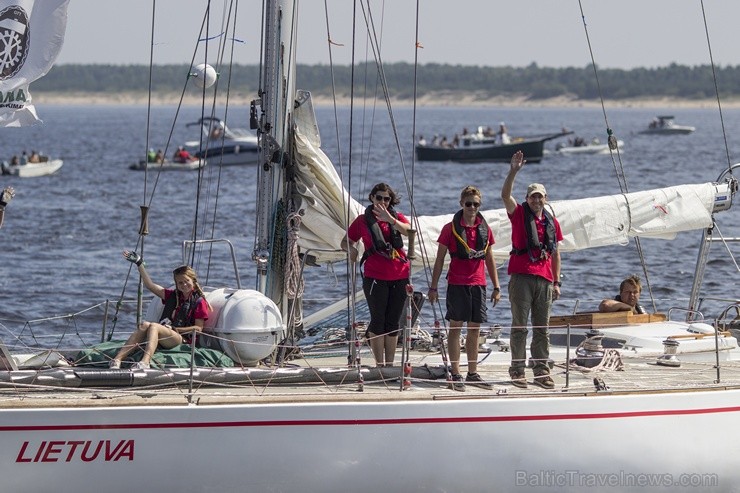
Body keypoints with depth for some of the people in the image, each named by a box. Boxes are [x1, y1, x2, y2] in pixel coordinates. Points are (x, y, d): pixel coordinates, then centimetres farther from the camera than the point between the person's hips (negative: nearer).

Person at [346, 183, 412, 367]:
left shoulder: (397, 217, 9)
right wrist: (352, 249, -12)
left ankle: (390, 365, 14)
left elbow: (408, 231, -12)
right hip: (375, 276, -2)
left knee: (393, 322, 7)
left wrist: (390, 219, -28)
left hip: (399, 275, 2)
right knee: (378, 320, -4)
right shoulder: (363, 220, 6)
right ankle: (379, 364, -1)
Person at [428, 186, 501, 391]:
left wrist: (496, 287, 14)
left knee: (475, 329, 8)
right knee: (456, 327, -3)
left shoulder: (485, 229, 10)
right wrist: (433, 287, -3)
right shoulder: (450, 228, -1)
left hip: (478, 284, 4)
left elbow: (489, 260, 17)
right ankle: (456, 375, -1)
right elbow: (440, 259, 1)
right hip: (457, 284, -4)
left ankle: (472, 374, 15)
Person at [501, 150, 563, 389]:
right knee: (520, 326, -2)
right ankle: (517, 370, 2)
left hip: (544, 280, 4)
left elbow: (555, 253, 18)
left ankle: (541, 371, 11)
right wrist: (514, 171, -24)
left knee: (542, 328, 6)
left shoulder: (551, 223, 14)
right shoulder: (519, 214, 4)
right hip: (521, 277, -4)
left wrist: (556, 282, 14)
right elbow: (505, 194, -14)